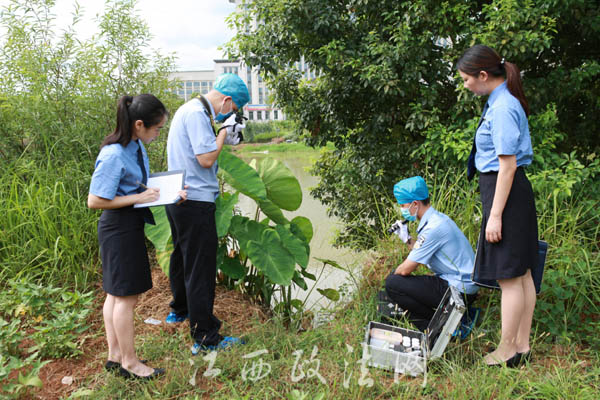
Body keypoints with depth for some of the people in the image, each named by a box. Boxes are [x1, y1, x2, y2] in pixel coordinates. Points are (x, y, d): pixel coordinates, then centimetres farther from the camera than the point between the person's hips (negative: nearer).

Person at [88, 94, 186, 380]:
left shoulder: (137, 146, 3)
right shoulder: (114, 155, -23)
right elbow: (95, 201, -21)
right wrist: (139, 198, -19)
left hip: (130, 225, 9)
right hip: (120, 228, -9)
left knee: (116, 293, 18)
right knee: (126, 295, 3)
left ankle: (115, 355, 33)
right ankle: (129, 362, 20)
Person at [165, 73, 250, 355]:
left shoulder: (189, 109, 15)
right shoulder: (197, 113, -17)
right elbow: (206, 158, -22)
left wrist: (224, 139, 8)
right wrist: (225, 130, -11)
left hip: (179, 199, 11)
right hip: (195, 202, -11)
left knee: (182, 256, 25)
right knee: (201, 268, -5)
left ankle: (179, 310, 45)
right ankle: (204, 337, 2)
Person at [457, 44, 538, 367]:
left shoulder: (503, 109, -17)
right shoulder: (502, 102, 13)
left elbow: (507, 166, -20)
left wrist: (495, 215, -19)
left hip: (506, 192, -10)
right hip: (516, 193, 10)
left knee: (509, 275, 0)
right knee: (521, 272, 15)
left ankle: (508, 349, 14)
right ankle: (521, 345, 27)